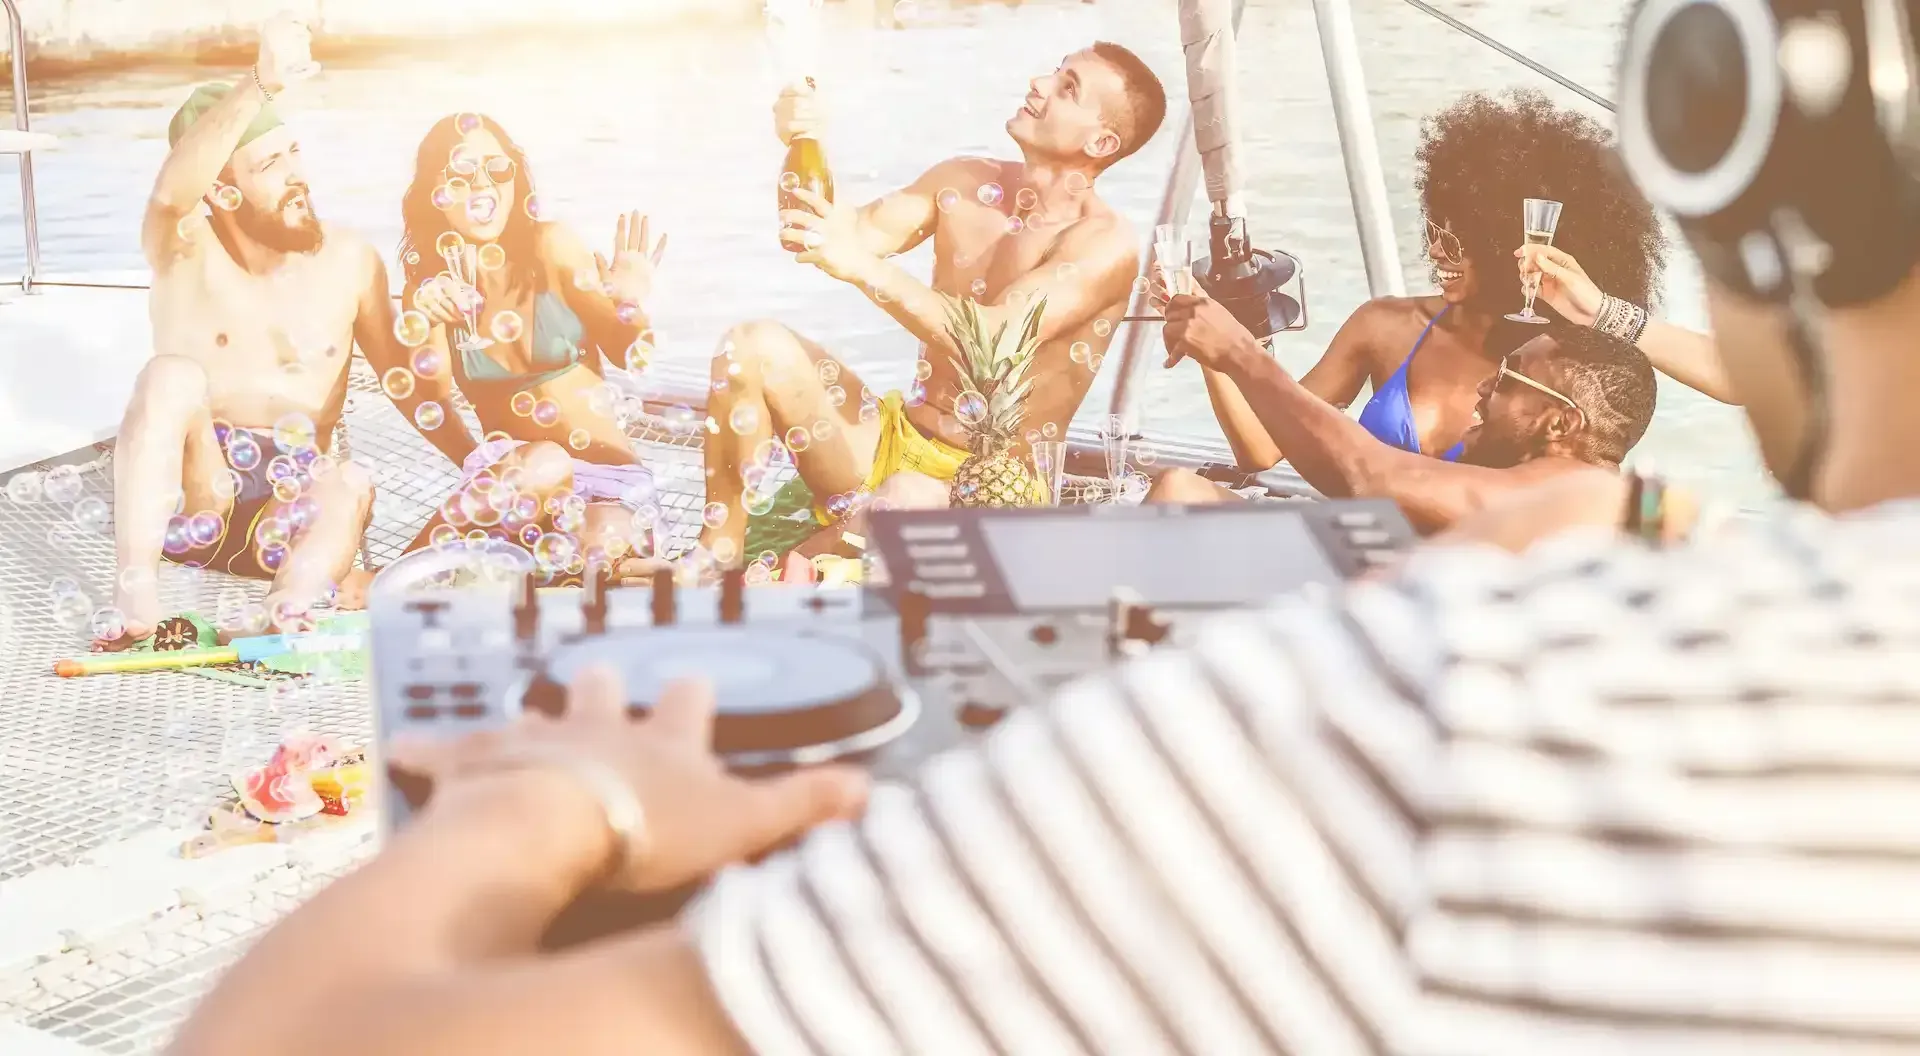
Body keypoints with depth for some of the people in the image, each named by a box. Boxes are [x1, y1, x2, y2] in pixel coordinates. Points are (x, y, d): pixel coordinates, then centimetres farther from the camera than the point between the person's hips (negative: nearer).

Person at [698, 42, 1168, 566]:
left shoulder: (1106, 243, -15)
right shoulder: (965, 180, 7)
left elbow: (991, 340, -28)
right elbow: (853, 236, 1)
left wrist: (864, 267, -37)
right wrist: (802, 151, -17)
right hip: (894, 440, 7)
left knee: (904, 502, -42)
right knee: (757, 346, -16)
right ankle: (714, 565, -12)